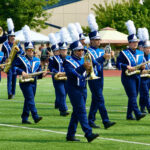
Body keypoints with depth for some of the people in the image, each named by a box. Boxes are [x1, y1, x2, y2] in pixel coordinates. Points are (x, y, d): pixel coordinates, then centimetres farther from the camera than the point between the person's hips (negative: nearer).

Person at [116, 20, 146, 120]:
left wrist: (142, 67, -1)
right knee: (133, 96, -15)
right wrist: (127, 67, -22)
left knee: (133, 97, 9)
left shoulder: (140, 53, 14)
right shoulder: (124, 53, -4)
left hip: (137, 77, 7)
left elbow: (142, 63, 22)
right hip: (128, 77, -7)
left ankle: (129, 115, 16)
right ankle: (137, 114, -25)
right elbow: (118, 64, -9)